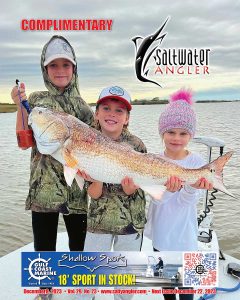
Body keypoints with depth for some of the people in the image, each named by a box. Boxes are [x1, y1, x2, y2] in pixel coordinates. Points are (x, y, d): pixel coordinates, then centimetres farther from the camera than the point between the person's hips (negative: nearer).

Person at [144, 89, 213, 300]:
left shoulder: (196, 162, -13)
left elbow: (187, 200, -18)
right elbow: (157, 198, -19)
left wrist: (193, 186, -40)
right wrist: (169, 188, -42)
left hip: (184, 231, -2)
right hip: (161, 230, 2)